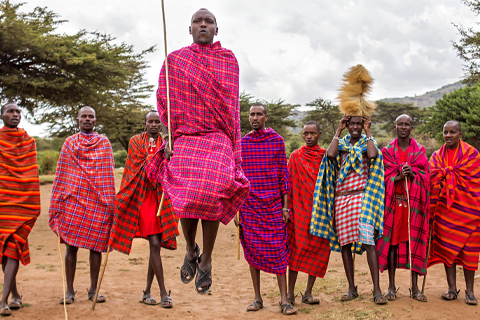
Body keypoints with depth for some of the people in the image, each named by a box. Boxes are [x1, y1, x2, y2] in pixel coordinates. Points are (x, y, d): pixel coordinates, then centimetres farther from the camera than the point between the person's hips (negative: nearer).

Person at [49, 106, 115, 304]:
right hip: (73, 199, 0)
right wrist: (57, 202, 4)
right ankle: (69, 290, 7)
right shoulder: (69, 143, 11)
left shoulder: (104, 143, 11)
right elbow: (61, 174, 10)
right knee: (71, 245, -1)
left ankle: (93, 289, 12)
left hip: (97, 201, 0)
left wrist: (110, 202, 1)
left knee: (96, 245, 2)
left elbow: (108, 174, 8)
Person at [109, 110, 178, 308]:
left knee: (156, 244, 5)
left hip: (159, 197, 3)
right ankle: (163, 293, -5)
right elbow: (142, 164, -11)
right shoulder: (136, 141, 3)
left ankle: (147, 292, 17)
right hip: (142, 197, -3)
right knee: (154, 243, -9)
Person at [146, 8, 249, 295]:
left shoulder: (228, 60, 14)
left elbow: (232, 105, 13)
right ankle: (191, 248, 12)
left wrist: (234, 146, 8)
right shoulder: (175, 60, 13)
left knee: (212, 191, -22)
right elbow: (164, 99, 10)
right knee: (186, 194, -17)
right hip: (185, 138, 1)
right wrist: (169, 135, -2)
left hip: (218, 138, 0)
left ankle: (207, 259, -6)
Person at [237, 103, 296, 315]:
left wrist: (285, 206, -1)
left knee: (278, 251, -2)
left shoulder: (277, 141, 3)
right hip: (249, 206, 2)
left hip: (273, 206, -1)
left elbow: (284, 174, 3)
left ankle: (284, 300, 1)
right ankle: (257, 298, 15)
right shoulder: (241, 143, 5)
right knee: (252, 252, 5)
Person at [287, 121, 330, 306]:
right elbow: (289, 183, 3)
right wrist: (287, 208, -5)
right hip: (301, 208, -2)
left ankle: (308, 293, 9)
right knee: (298, 248, -5)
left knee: (319, 249, 1)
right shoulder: (296, 156, 5)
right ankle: (290, 293, -1)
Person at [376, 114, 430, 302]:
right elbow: (385, 177, 1)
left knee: (414, 241, -1)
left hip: (414, 203, 0)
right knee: (392, 240, -1)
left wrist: (412, 174, -18)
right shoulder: (387, 151, 8)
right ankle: (391, 287, 6)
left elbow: (425, 177, 2)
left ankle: (415, 288, 5)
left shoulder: (419, 151, 9)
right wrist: (400, 176, -19)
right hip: (393, 202, 0)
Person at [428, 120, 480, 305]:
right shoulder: (437, 156, 10)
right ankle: (452, 288, 9)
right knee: (447, 246, 1)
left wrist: (446, 171, -6)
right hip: (445, 207, 3)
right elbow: (433, 181, 1)